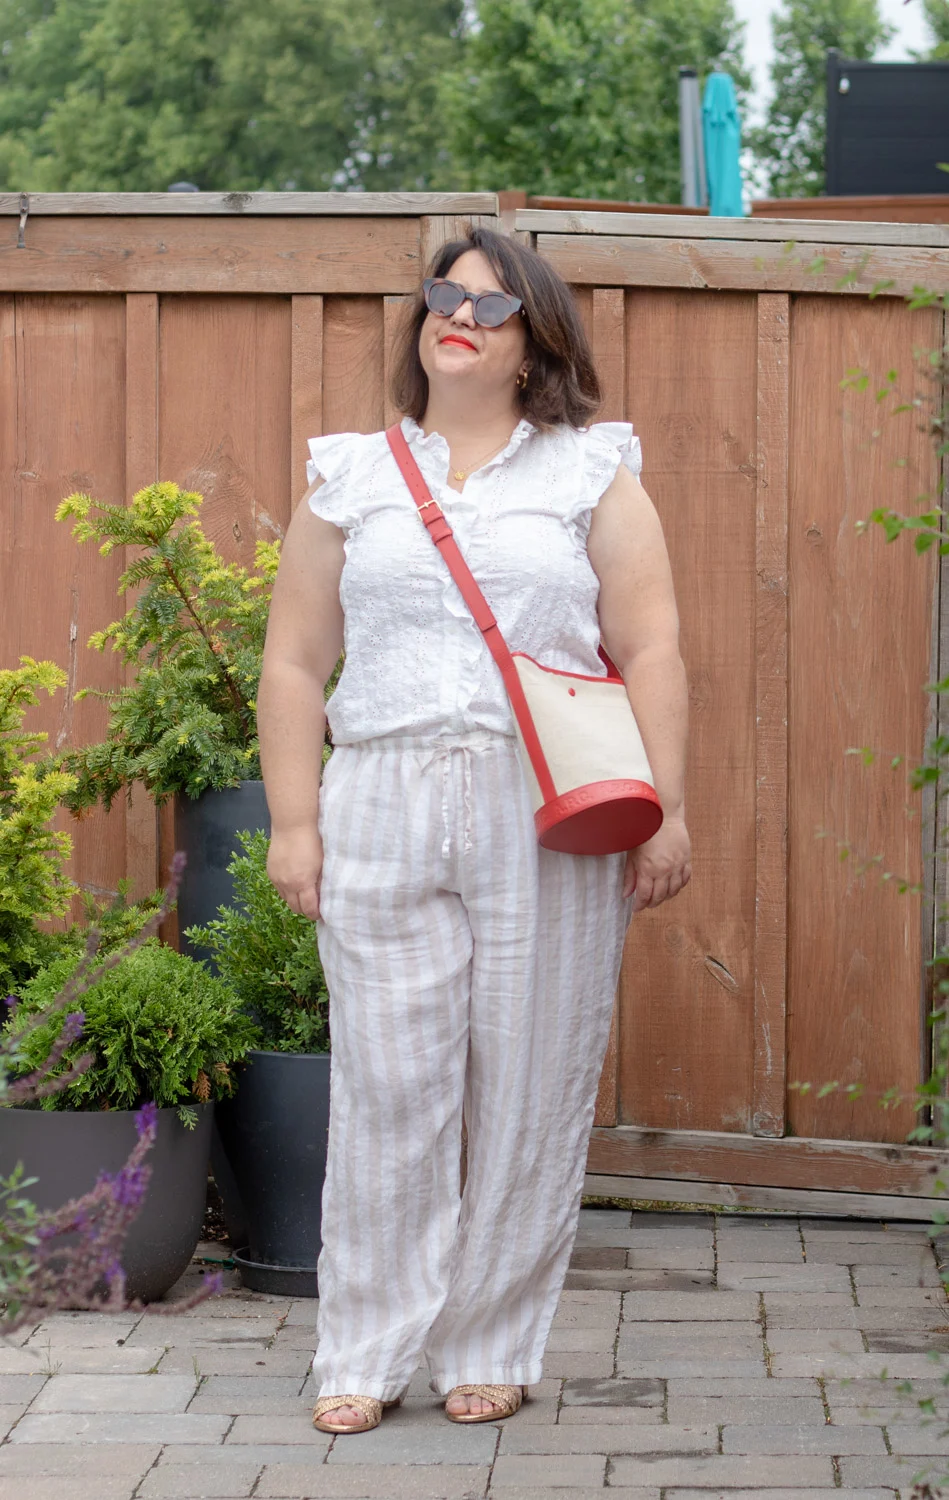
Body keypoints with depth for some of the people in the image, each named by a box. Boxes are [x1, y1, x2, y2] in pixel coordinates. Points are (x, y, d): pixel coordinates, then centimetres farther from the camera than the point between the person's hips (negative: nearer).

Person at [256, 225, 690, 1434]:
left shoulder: (593, 474, 9)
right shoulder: (350, 478, 13)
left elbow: (650, 651, 3)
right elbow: (295, 664, 10)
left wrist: (664, 811, -5)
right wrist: (294, 822, 2)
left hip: (552, 820, -1)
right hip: (382, 817, 1)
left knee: (531, 1090, 1)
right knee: (387, 1088, -1)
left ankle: (492, 1346, 13)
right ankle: (366, 1354, 9)